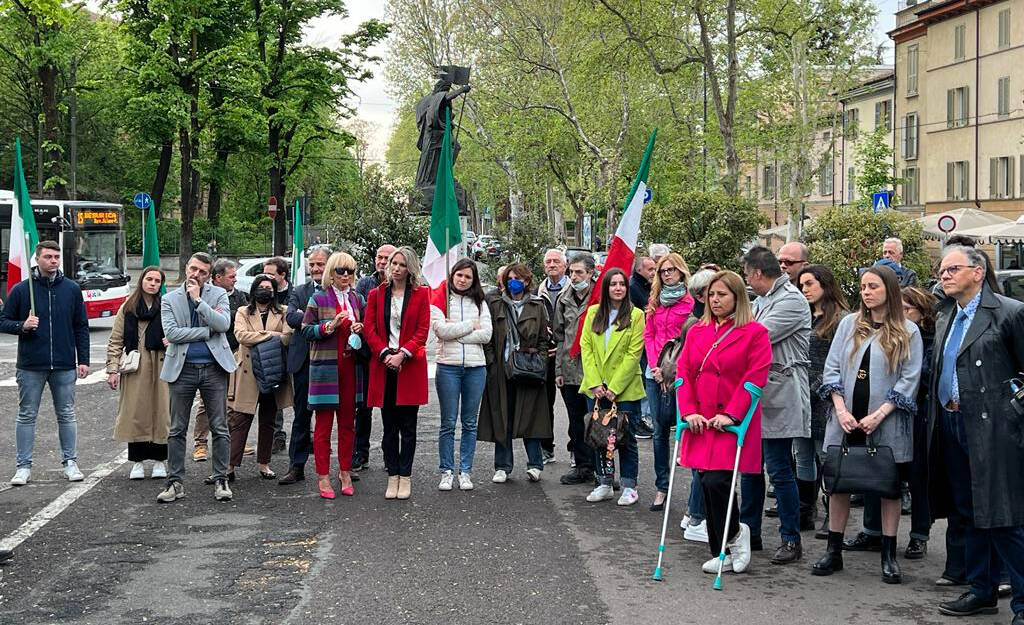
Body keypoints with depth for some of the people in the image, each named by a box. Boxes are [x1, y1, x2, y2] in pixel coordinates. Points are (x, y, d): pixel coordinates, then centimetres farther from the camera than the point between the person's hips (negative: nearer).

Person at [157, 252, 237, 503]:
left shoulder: (218, 295, 4)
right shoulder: (169, 299, 4)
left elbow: (223, 324, -12)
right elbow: (171, 332, -10)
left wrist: (198, 300, -13)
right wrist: (208, 331, -11)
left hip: (213, 369, 0)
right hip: (183, 369, 0)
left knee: (219, 428, 2)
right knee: (177, 430, 4)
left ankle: (220, 480, 10)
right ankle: (175, 482, 12)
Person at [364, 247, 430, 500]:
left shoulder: (421, 294, 3)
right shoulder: (377, 294, 9)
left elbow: (422, 330, -2)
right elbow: (369, 329, 4)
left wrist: (402, 354, -13)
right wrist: (385, 354, -10)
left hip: (410, 365, -2)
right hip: (383, 365, 2)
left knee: (408, 426, 2)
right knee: (389, 426, 5)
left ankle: (405, 477, 8)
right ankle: (392, 476, 11)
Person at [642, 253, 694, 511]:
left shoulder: (691, 301, -4)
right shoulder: (655, 301, 15)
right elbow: (648, 335, 12)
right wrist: (656, 366, -2)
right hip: (656, 372, 6)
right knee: (660, 430, 7)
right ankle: (661, 487, 13)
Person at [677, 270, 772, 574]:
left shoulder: (755, 332, -2)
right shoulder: (697, 332, 14)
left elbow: (754, 378, -8)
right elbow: (684, 372, 9)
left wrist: (731, 414, -15)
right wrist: (689, 410, -4)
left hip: (733, 421, -5)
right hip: (700, 422, 5)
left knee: (716, 481, -16)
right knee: (705, 483, 4)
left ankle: (735, 532, 12)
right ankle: (721, 553, 16)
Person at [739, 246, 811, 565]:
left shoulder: (791, 300, -12)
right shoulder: (761, 301, 19)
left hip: (779, 397, -9)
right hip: (755, 395, 9)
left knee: (779, 470, -5)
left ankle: (791, 540, 4)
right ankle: (749, 532, 24)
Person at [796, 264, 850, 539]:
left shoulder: (841, 318, -6)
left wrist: (814, 391, -13)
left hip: (823, 398, -7)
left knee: (826, 457, -2)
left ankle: (832, 516, 5)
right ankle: (803, 511, 19)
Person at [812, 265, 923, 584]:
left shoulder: (908, 332, -1)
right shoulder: (849, 324, 7)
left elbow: (909, 380, -6)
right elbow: (832, 367, 4)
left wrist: (880, 414, -14)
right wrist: (841, 409, -9)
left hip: (886, 424, -2)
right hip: (846, 420, 3)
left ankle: (889, 557, 14)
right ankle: (833, 551, 16)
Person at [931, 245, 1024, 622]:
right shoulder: (945, 316, 15)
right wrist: (936, 417, 12)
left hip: (992, 428, -8)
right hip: (951, 424, 8)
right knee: (970, 515, 15)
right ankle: (982, 592, 25)